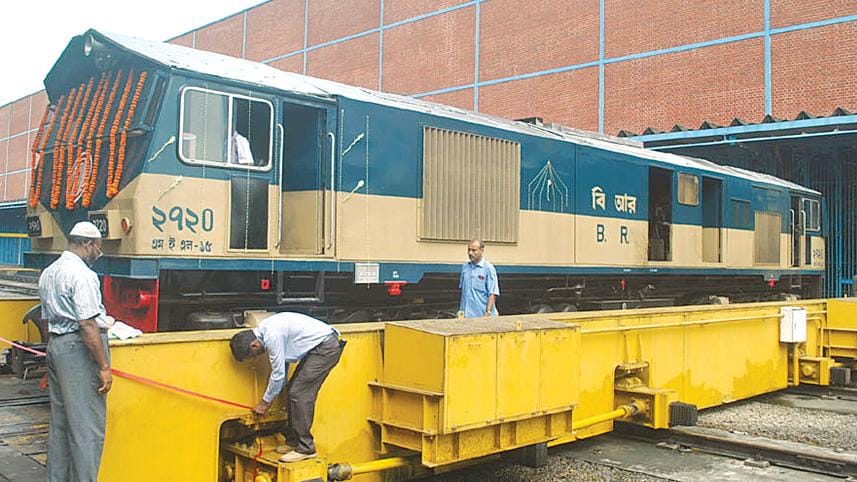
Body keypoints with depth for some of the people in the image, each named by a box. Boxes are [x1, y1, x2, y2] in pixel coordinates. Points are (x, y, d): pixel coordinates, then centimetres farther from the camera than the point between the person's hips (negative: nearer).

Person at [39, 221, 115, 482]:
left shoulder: (48, 272, 14)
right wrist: (104, 367, -18)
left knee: (59, 422, 17)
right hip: (79, 347, -10)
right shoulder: (82, 275, -16)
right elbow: (87, 326, -21)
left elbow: (48, 318, 18)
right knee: (88, 426, -4)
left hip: (55, 343, 10)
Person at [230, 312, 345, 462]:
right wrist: (270, 398, 21)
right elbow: (281, 364, 18)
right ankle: (293, 441, 22)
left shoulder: (272, 336, -22)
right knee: (293, 390, 12)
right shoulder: (265, 330, 8)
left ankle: (305, 448, -4)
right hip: (319, 347, 10)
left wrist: (265, 402, -1)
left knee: (298, 393, -10)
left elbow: (279, 373, -15)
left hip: (325, 348, -10)